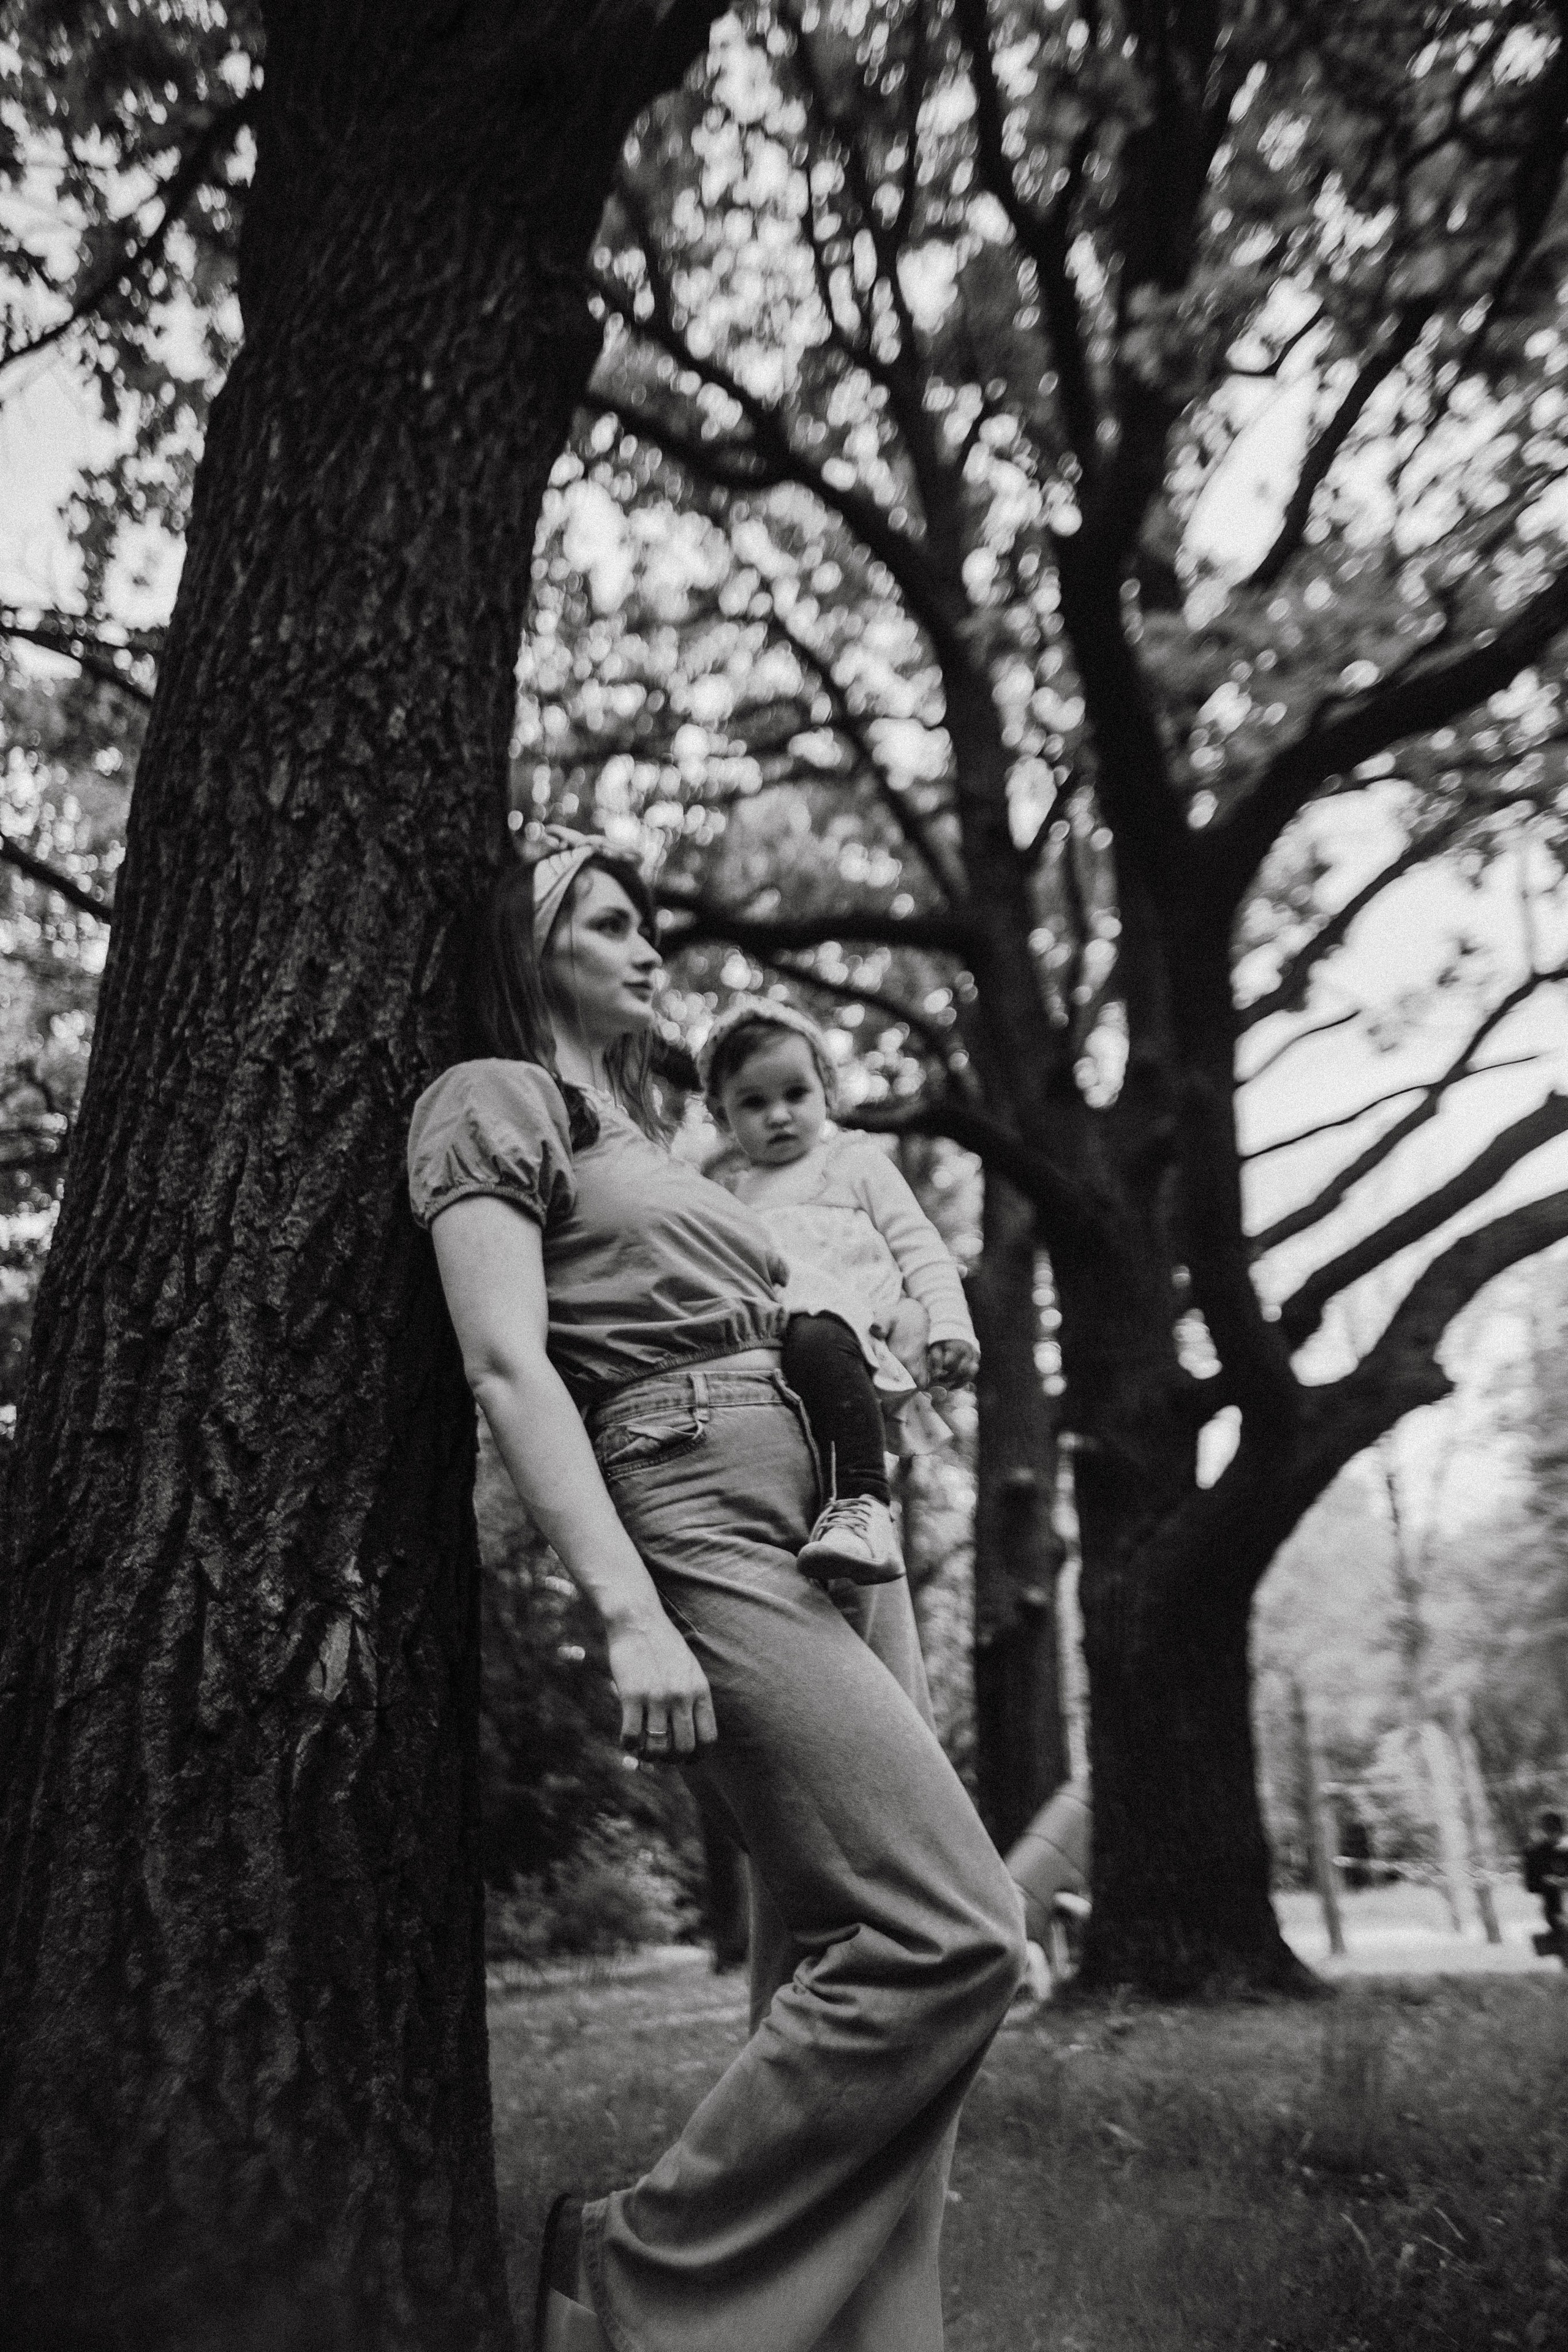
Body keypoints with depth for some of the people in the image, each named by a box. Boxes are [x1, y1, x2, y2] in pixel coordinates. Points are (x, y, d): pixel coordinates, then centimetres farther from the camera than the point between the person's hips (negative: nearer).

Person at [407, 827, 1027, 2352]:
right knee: (955, 1934, -16)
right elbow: (509, 1366, -10)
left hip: (836, 1550, 9)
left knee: (839, 1966, 4)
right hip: (709, 1537, -8)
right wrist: (633, 1615, -21)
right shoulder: (497, 1101, 3)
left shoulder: (637, 1135, 27)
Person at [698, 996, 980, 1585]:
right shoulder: (728, 1193, 31)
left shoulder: (854, 1160, 22)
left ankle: (862, 1503, -47)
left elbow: (919, 1247, 15)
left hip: (843, 1323, -4)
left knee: (817, 1340, -40)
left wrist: (950, 1326, -1)